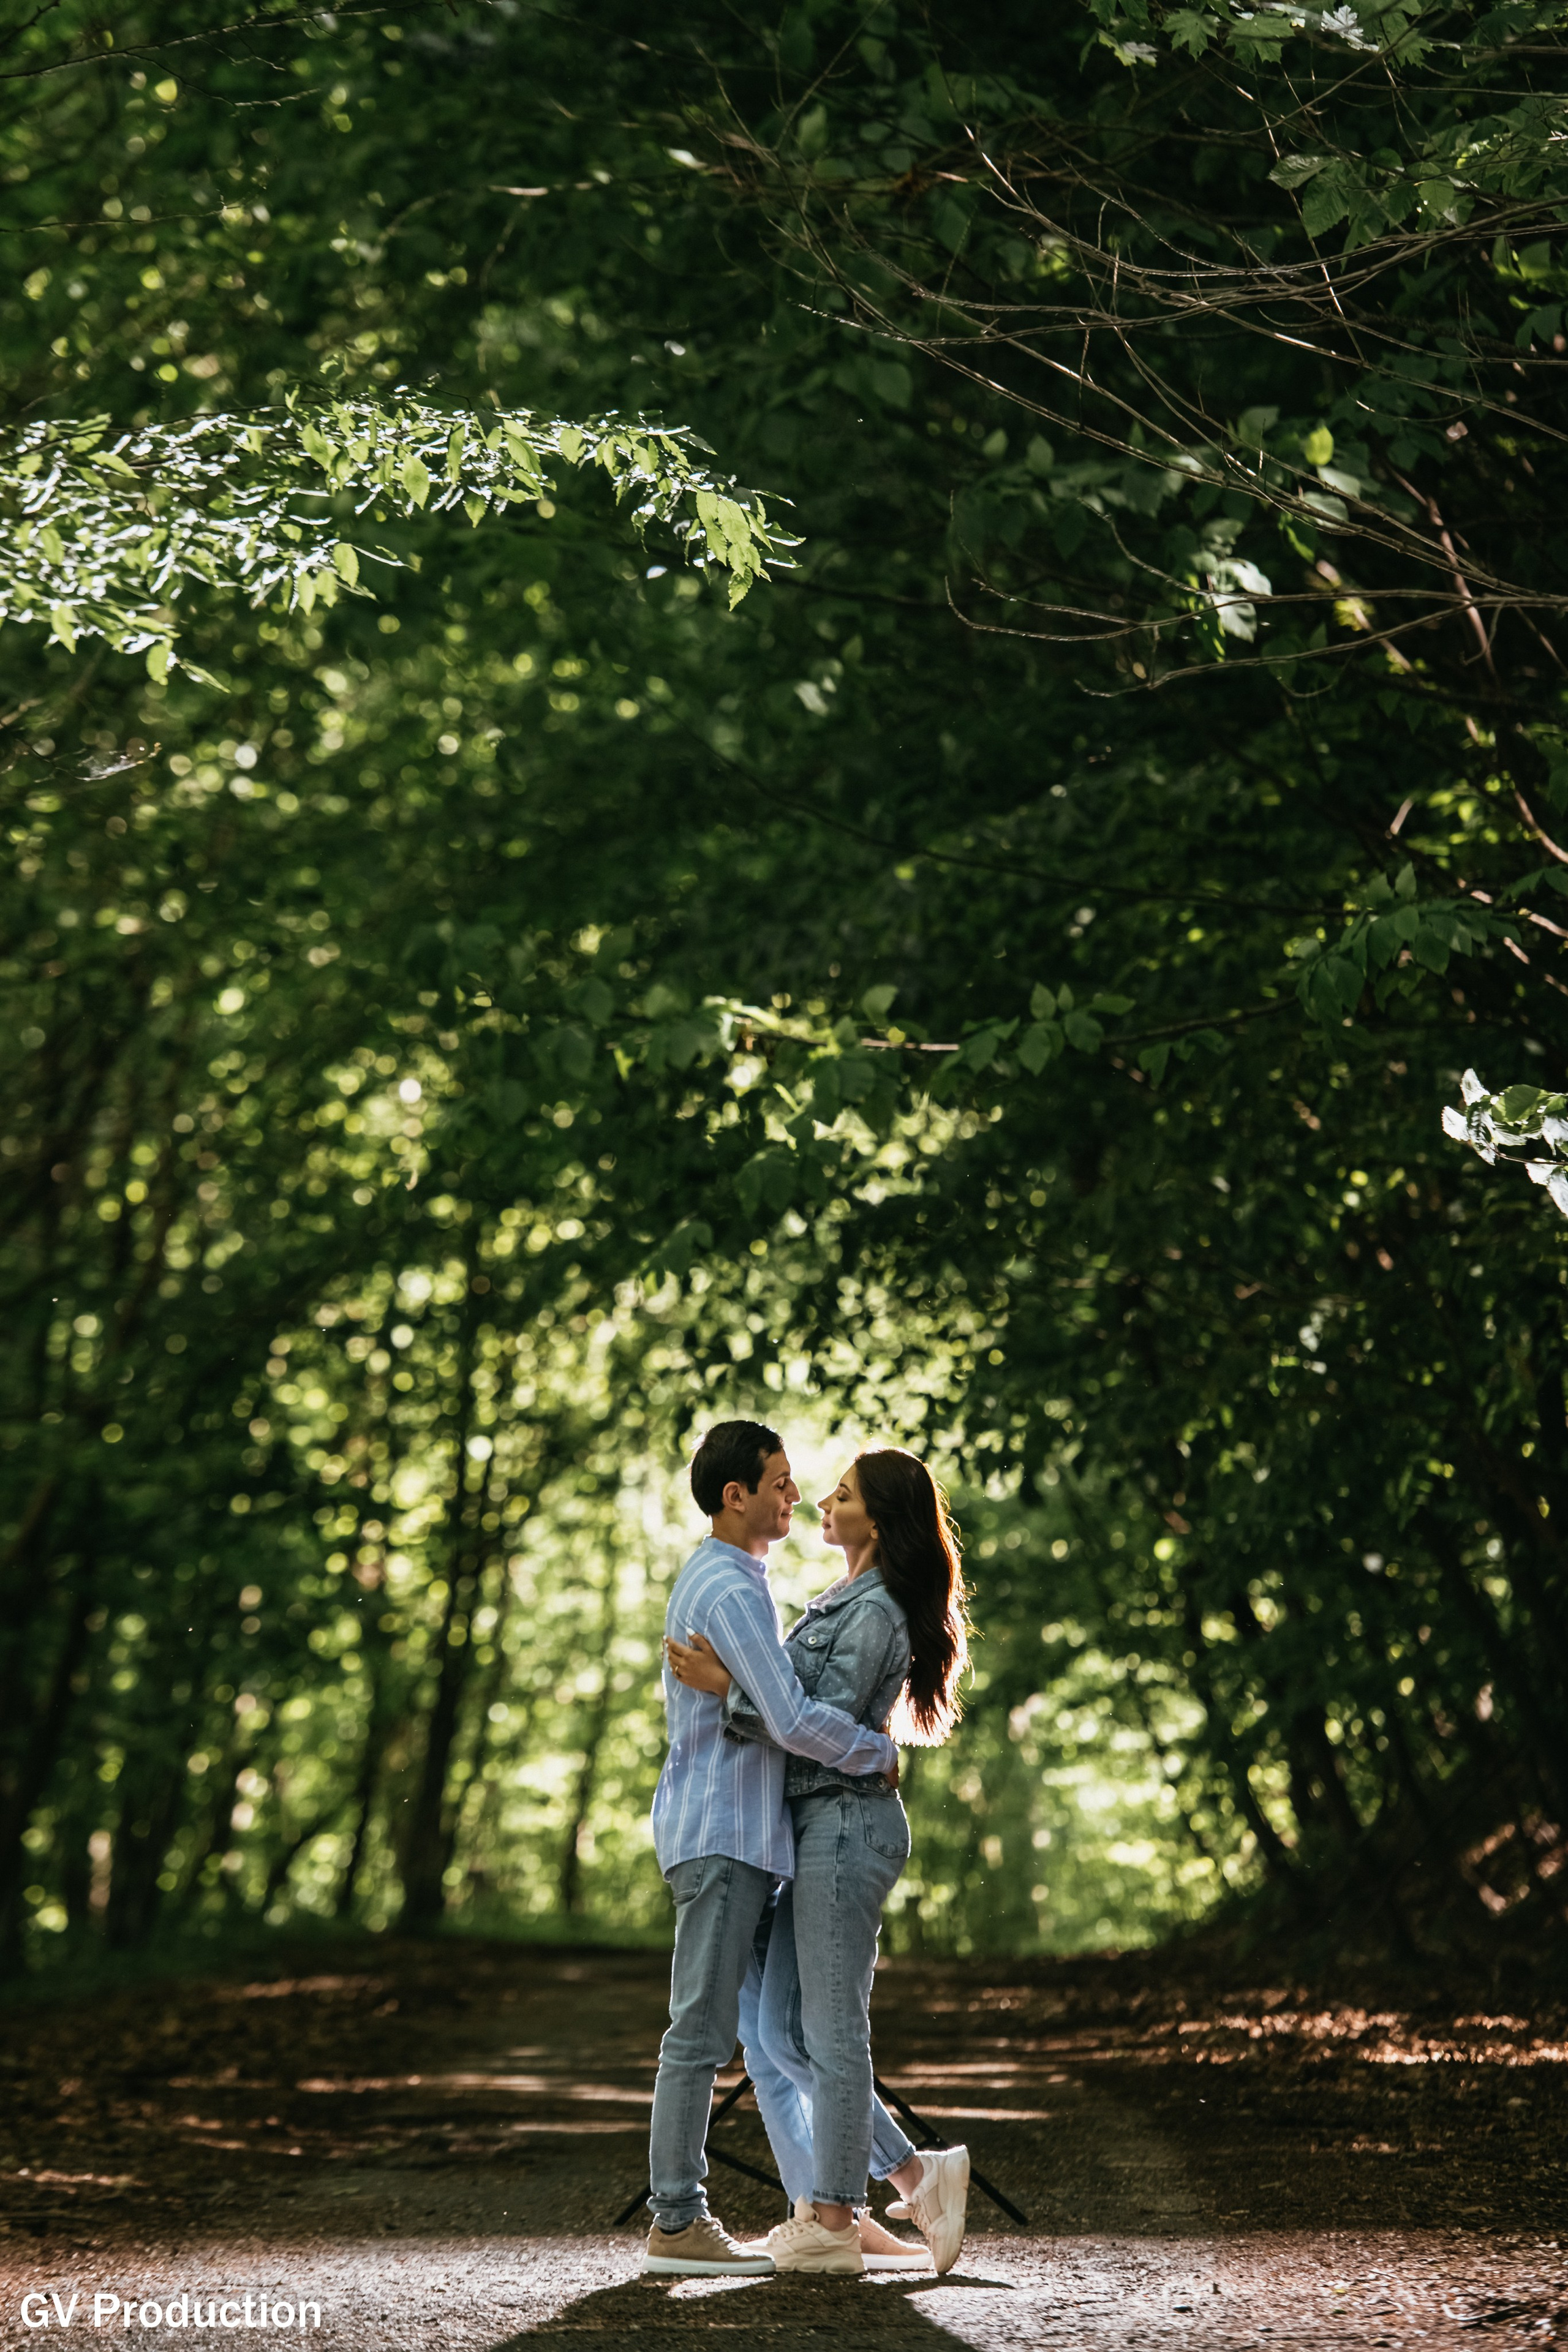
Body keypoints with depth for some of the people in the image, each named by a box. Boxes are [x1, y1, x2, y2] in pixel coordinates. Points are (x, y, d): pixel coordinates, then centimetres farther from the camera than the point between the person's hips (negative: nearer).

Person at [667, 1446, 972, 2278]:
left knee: (830, 2031, -5)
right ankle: (915, 2176, 12)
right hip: (815, 1827, 10)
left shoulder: (877, 1613, -13)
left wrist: (729, 1688, -20)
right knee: (776, 2035, 9)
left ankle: (833, 2224, 2)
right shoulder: (845, 1601, 17)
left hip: (846, 1825, -10)